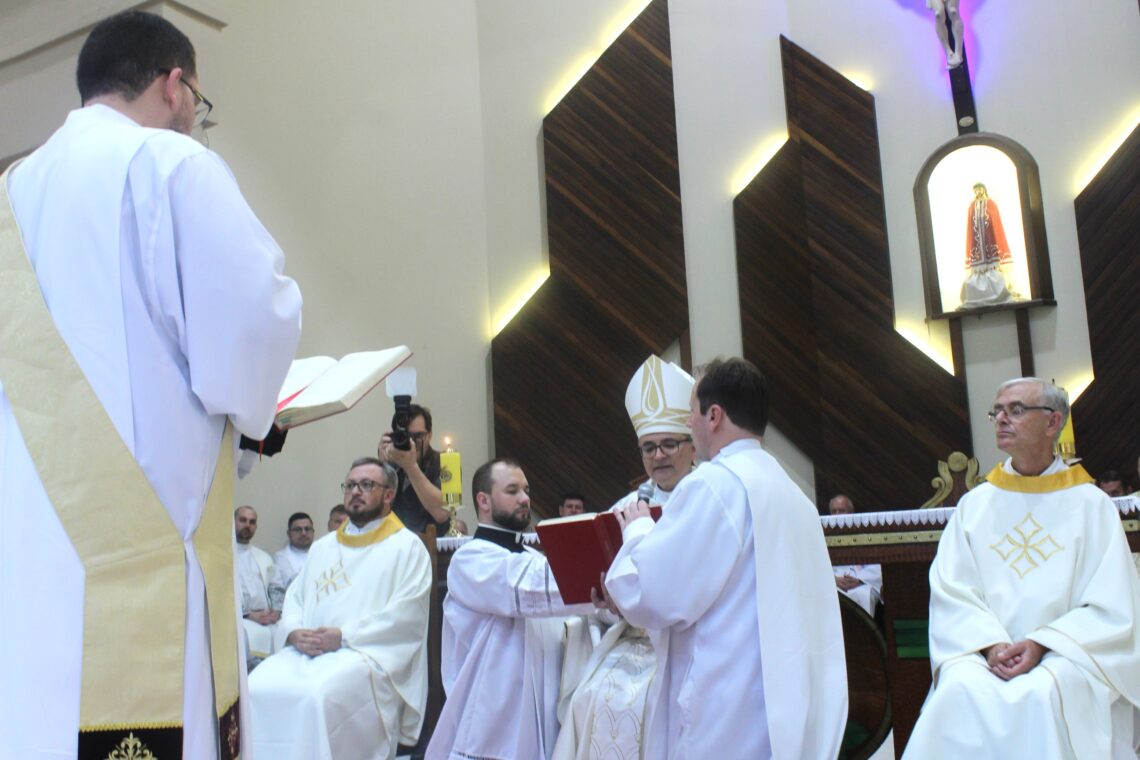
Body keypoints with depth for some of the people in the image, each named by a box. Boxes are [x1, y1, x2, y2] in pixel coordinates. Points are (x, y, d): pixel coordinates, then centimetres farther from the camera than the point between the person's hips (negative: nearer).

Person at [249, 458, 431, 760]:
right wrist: (295, 632, -5)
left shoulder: (407, 546, 4)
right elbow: (294, 598, 18)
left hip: (369, 653, -5)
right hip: (307, 651, 6)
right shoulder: (322, 547, 25)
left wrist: (344, 636, -15)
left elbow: (406, 614, -7)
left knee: (317, 696, -34)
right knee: (257, 689, -22)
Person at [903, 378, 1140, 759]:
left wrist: (1040, 645, -14)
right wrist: (991, 644, -15)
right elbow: (950, 593, 3)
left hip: (1066, 654, -1)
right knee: (960, 690, -30)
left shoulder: (1091, 505, 5)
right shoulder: (974, 504, 11)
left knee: (1041, 695, -33)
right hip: (983, 656, 2)